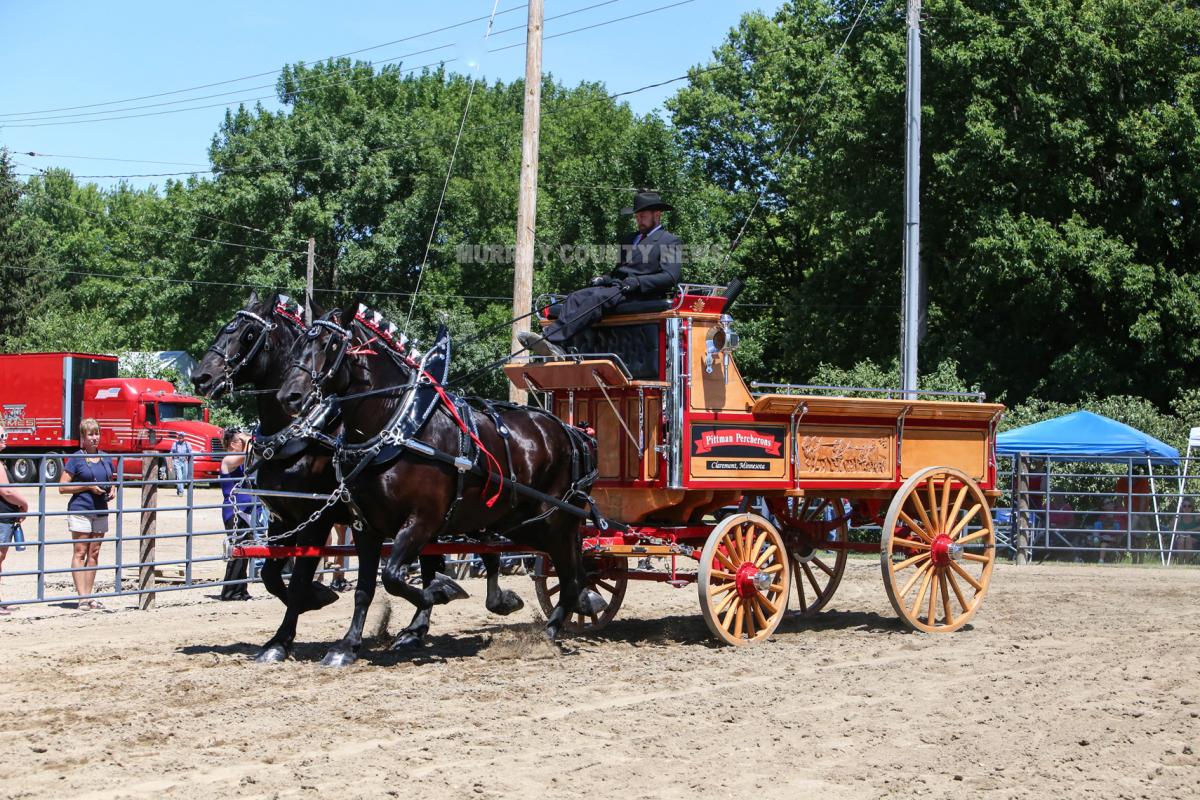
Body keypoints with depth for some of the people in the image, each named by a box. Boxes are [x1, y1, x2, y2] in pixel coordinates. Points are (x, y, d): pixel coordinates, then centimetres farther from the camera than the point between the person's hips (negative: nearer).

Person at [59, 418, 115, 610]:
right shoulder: (76, 459, -4)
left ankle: (89, 596, 13)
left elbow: (112, 481, 24)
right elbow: (63, 487, -7)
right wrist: (88, 486, -15)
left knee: (94, 554, 8)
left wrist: (112, 490, 2)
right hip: (80, 510, -5)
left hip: (100, 511, 5)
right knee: (80, 553, -4)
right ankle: (82, 597, -6)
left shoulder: (106, 458, 11)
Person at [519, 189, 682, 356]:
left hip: (640, 293, -8)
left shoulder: (670, 241, 5)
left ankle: (554, 340, -45)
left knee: (597, 298, -33)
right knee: (576, 297, -19)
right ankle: (553, 346, -39)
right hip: (615, 286, 8)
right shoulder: (630, 239, 30)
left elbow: (671, 276, -8)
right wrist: (604, 279, 7)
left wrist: (638, 282, -19)